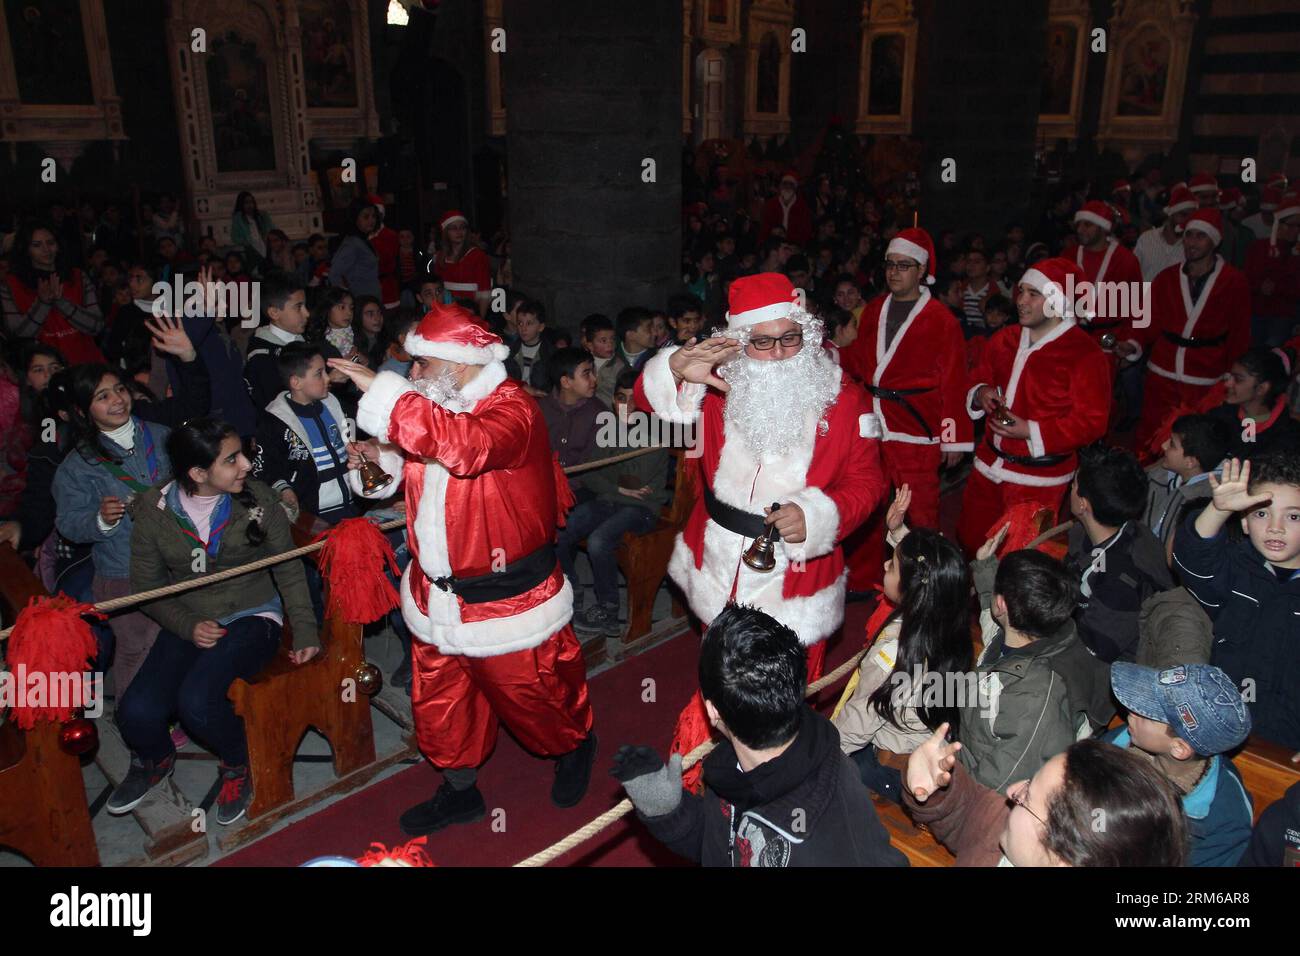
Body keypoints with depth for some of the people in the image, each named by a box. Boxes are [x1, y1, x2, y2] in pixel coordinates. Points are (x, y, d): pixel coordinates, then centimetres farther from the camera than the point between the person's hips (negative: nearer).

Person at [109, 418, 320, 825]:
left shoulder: (257, 498, -9)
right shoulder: (154, 510, -7)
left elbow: (288, 569, -2)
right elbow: (147, 586, 2)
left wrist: (305, 631, -8)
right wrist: (188, 625, -14)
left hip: (253, 617, -2)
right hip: (191, 623, 2)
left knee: (197, 702, -27)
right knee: (136, 711, -18)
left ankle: (237, 765, 6)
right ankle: (155, 761, 21)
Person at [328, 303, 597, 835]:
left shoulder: (511, 408, -20)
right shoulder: (439, 405, 8)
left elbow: (464, 445, -43)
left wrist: (381, 391, -38)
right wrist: (384, 458, 4)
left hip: (504, 596, -8)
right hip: (437, 595, 8)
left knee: (527, 694, 11)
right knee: (439, 701, 18)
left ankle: (576, 746, 43)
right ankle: (459, 792, 41)